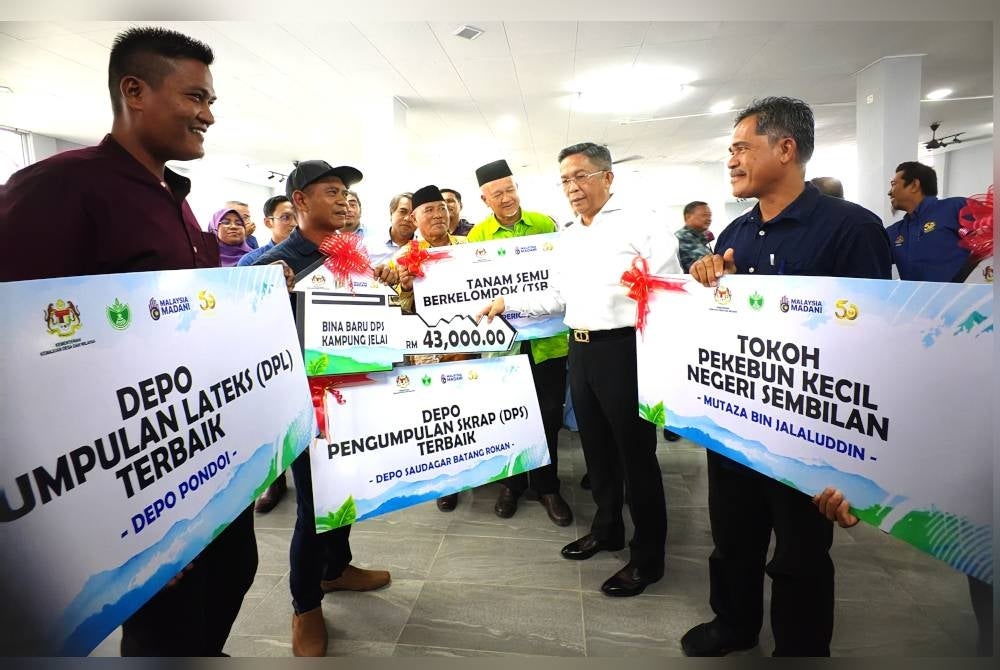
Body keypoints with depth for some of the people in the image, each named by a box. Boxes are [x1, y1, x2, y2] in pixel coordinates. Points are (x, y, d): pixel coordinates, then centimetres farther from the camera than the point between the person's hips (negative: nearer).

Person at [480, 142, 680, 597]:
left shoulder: (639, 226, -7)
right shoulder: (568, 238, 15)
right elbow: (557, 298, 17)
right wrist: (507, 303, 8)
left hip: (624, 348, -7)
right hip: (579, 350, 8)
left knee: (636, 453, 3)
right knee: (596, 446, 19)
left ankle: (648, 556, 21)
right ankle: (607, 528, 39)